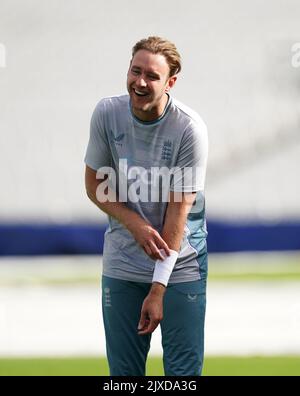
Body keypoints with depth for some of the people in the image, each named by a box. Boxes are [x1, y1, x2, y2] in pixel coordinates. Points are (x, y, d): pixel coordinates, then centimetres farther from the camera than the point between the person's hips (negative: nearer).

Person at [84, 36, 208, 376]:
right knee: (123, 371, 4)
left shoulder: (189, 128, -15)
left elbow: (178, 211, -15)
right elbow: (94, 186, 4)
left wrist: (157, 290, -18)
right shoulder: (107, 113, -5)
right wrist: (137, 225, -14)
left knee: (184, 370, -3)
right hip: (122, 267, 3)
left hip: (180, 268, -3)